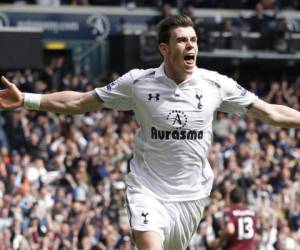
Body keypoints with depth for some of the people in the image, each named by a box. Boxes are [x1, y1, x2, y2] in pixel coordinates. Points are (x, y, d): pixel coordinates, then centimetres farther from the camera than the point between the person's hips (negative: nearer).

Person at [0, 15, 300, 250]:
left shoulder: (216, 84, -4)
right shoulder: (137, 82, -7)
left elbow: (270, 112, 4)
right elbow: (78, 102, 0)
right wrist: (26, 100, -5)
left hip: (191, 193, 3)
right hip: (147, 188, -2)